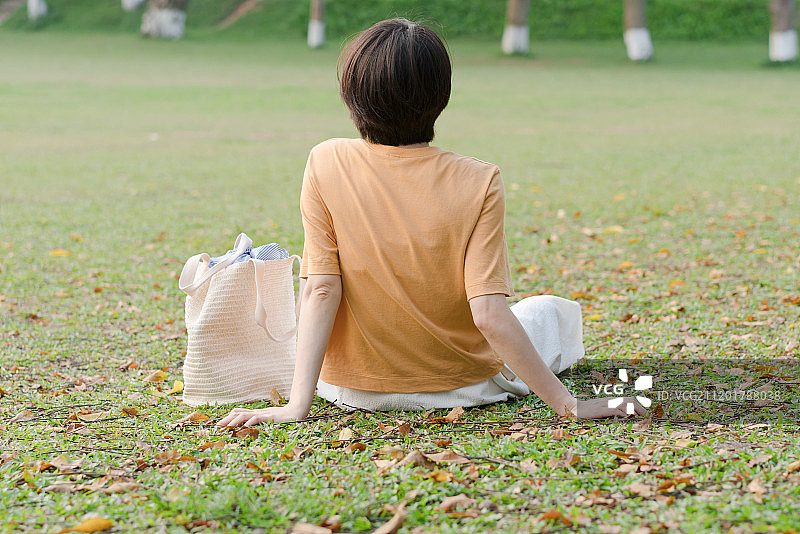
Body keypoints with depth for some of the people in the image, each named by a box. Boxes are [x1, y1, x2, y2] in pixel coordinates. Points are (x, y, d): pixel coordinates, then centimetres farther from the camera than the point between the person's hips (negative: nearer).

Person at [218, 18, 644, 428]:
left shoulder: (327, 165, -18)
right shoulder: (478, 184, -22)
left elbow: (320, 290, -19)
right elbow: (488, 313, -26)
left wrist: (297, 405, -16)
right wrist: (567, 406, -19)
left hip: (356, 388, 1)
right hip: (464, 386, 0)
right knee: (552, 310, 30)